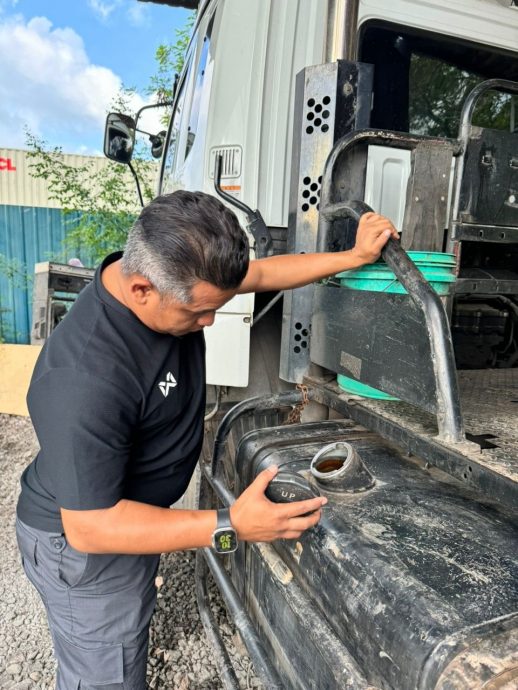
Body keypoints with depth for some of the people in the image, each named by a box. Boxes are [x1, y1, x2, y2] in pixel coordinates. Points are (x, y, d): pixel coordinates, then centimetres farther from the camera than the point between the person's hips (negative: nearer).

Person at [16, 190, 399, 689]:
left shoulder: (173, 271, -15)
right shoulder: (85, 380, -39)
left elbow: (263, 273, 0)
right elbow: (88, 526, -31)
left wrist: (355, 256, -3)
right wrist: (231, 526, -34)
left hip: (130, 510, 8)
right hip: (83, 544, -8)